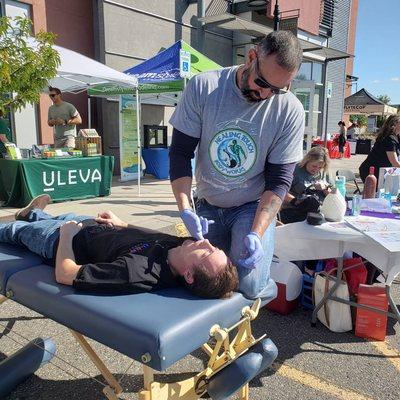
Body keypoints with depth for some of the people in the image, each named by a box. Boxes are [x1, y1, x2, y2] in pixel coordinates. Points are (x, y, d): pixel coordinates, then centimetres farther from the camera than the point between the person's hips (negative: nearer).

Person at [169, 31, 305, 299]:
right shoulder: (203, 87, -13)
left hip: (254, 206, -2)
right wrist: (186, 209, -21)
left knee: (249, 285, -19)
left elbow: (279, 179, -12)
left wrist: (256, 233, -25)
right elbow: (180, 153, -10)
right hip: (207, 206, 2)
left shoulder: (290, 111, -14)